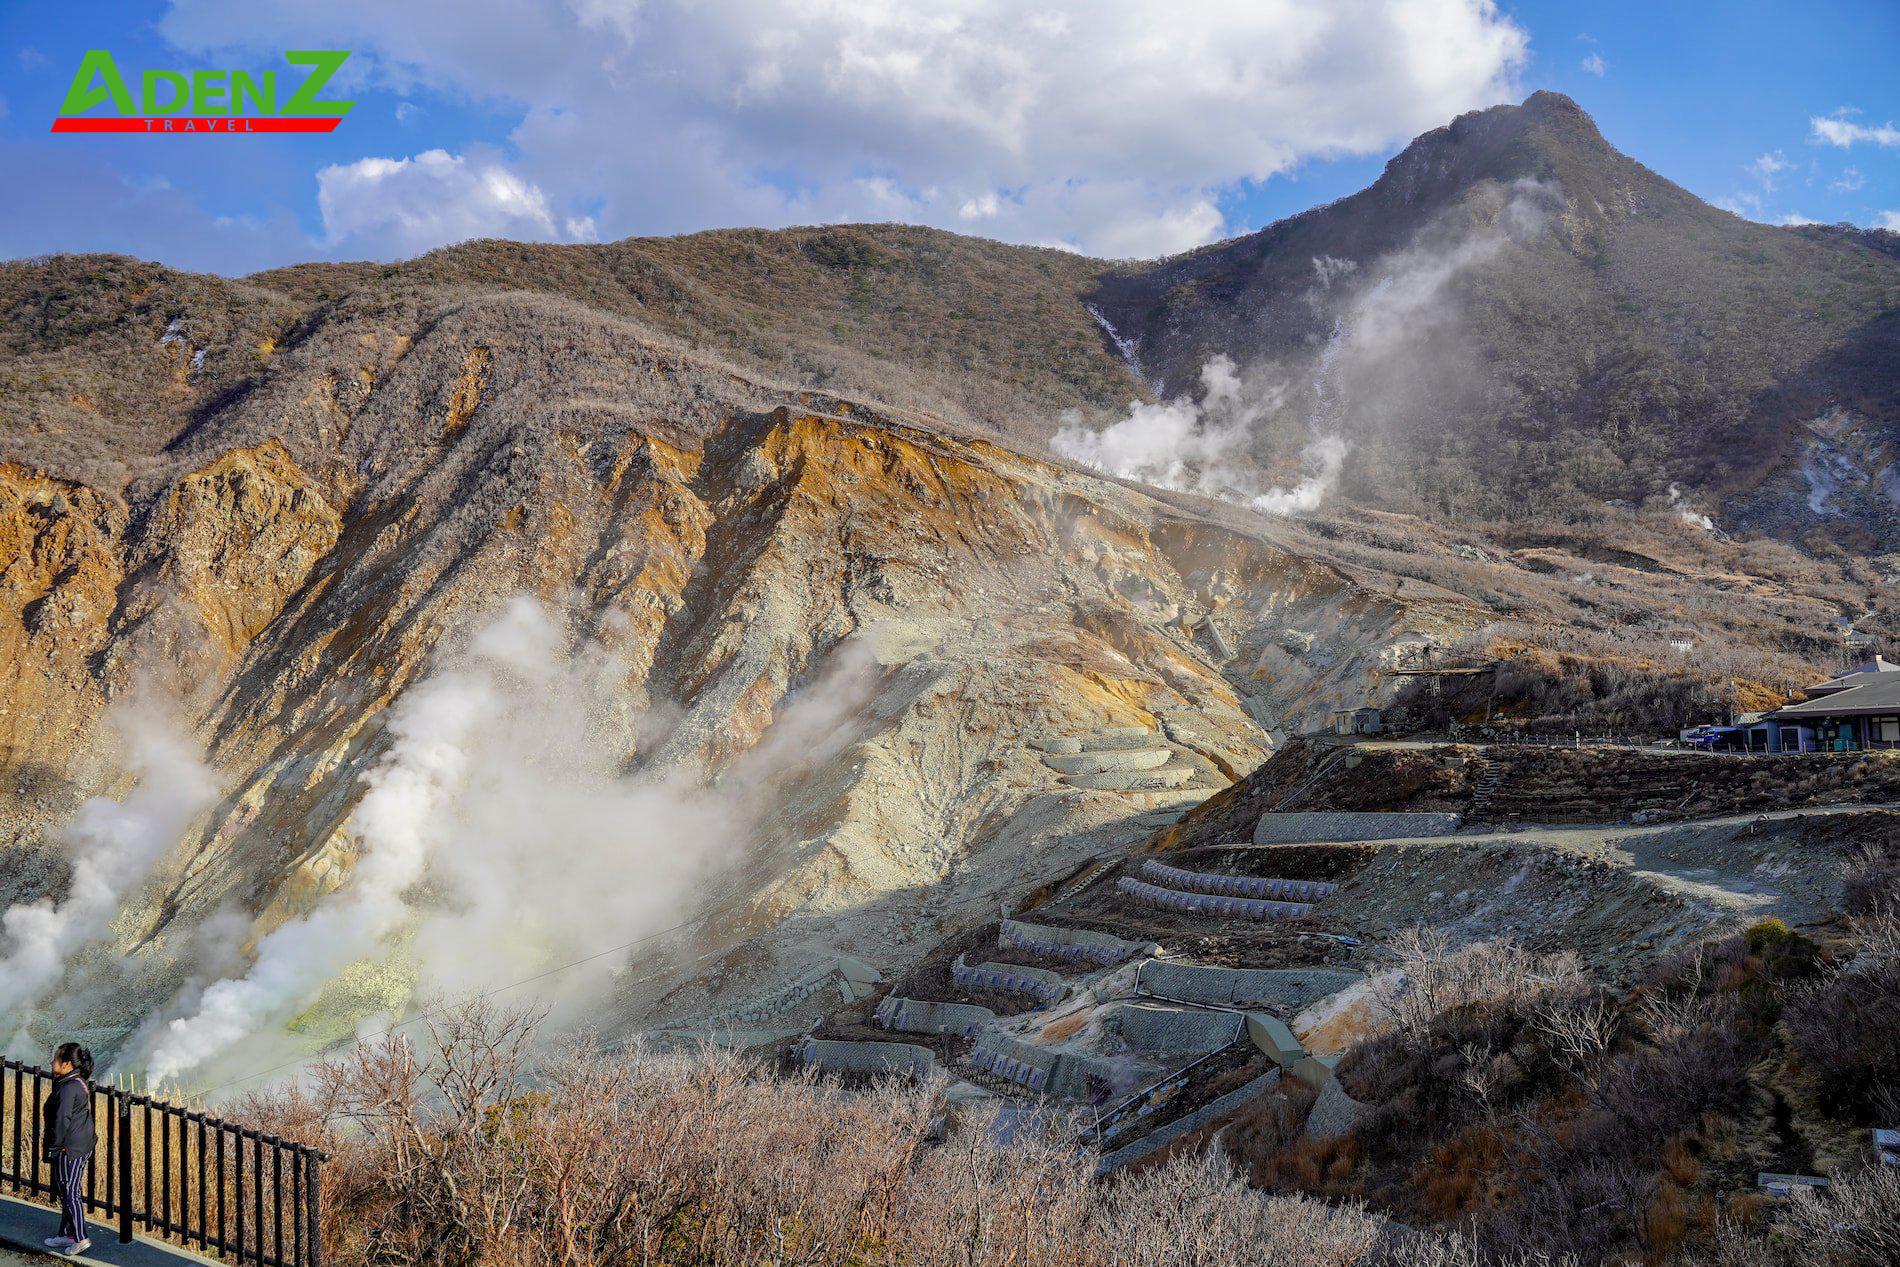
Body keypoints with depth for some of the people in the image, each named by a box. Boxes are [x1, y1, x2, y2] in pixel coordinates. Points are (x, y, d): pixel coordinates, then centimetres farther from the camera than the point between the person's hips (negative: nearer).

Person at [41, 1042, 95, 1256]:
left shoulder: (68, 1089, -21)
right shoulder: (80, 1083, 9)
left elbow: (61, 1121, -22)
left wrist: (52, 1149, -13)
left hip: (69, 1150, -10)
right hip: (81, 1147, 10)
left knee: (69, 1193, -1)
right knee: (65, 1192, 19)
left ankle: (80, 1239, 5)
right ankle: (67, 1234, 28)